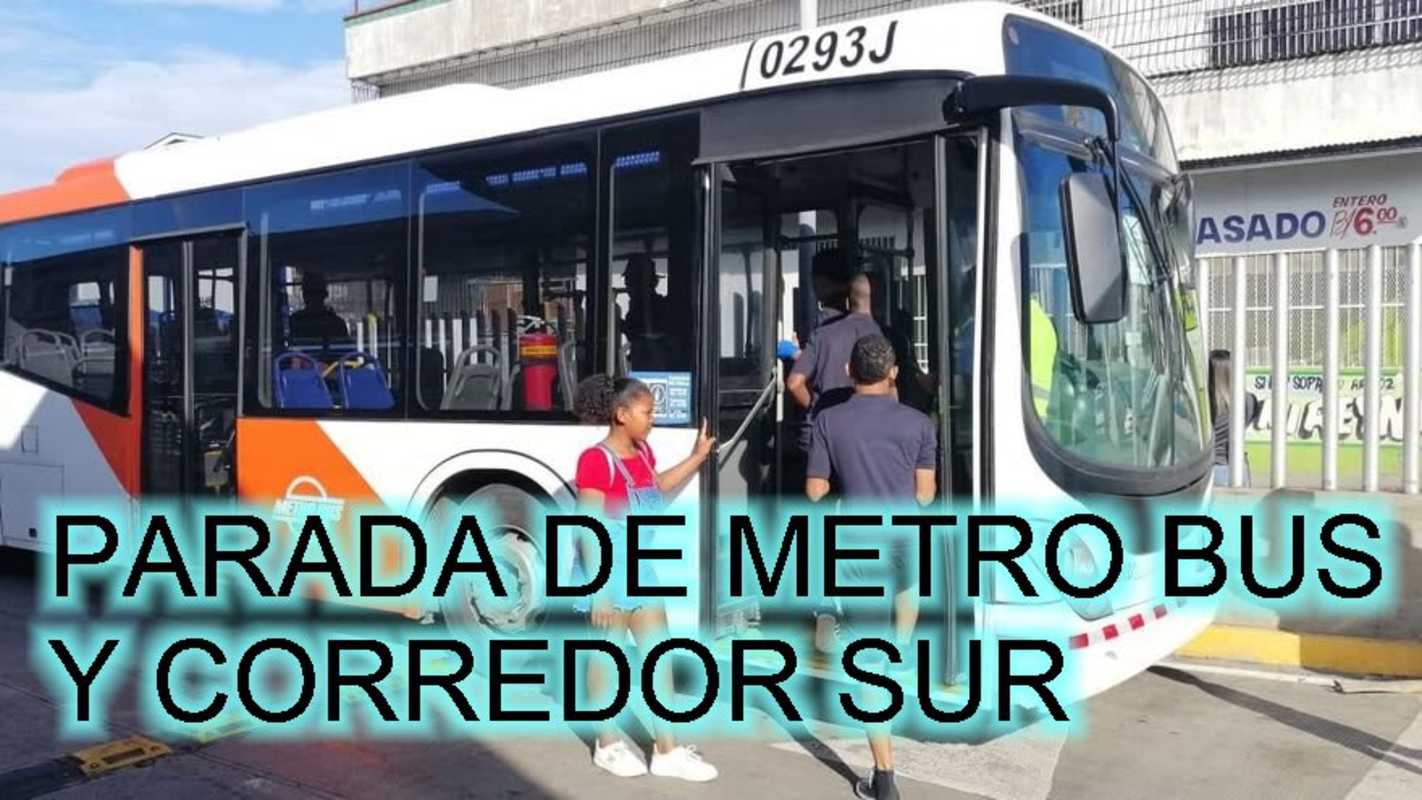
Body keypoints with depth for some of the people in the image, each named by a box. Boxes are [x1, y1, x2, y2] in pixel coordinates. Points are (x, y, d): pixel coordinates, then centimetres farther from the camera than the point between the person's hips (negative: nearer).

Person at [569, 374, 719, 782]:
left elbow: (660, 487, 28)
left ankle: (667, 751, 13)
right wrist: (599, 590, -23)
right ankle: (607, 746, 22)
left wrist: (699, 455, 20)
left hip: (641, 566, 8)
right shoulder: (596, 459, -19)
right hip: (609, 568, -8)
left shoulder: (642, 452, 7)